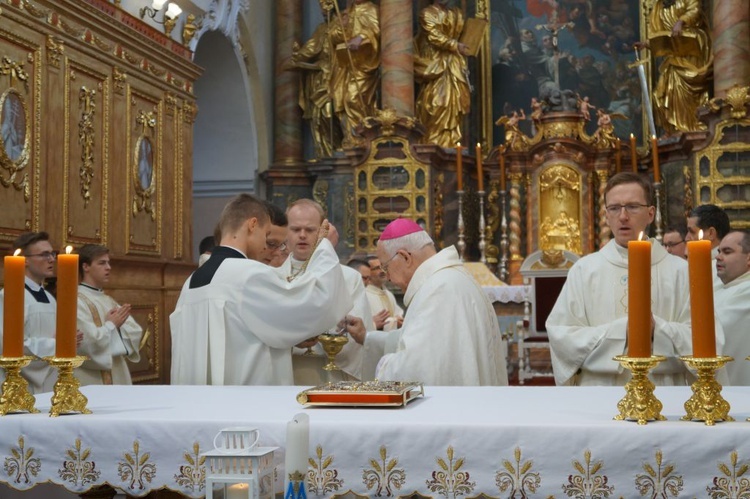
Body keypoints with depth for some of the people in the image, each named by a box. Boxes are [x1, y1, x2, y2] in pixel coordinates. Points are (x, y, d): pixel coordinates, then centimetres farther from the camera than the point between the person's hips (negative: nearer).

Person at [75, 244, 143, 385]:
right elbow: (88, 343, -22)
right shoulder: (77, 301, -11)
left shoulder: (108, 300, 15)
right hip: (92, 381, -8)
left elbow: (135, 333, 10)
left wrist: (119, 323, -9)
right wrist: (111, 324, -8)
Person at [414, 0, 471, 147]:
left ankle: (451, 142, 2)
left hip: (454, 64, 6)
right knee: (437, 103, -12)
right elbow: (434, 37, -13)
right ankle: (434, 143, -8)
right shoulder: (427, 13, -3)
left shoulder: (456, 13, 17)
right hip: (435, 64, -6)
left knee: (455, 100, 0)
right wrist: (455, 46, -15)